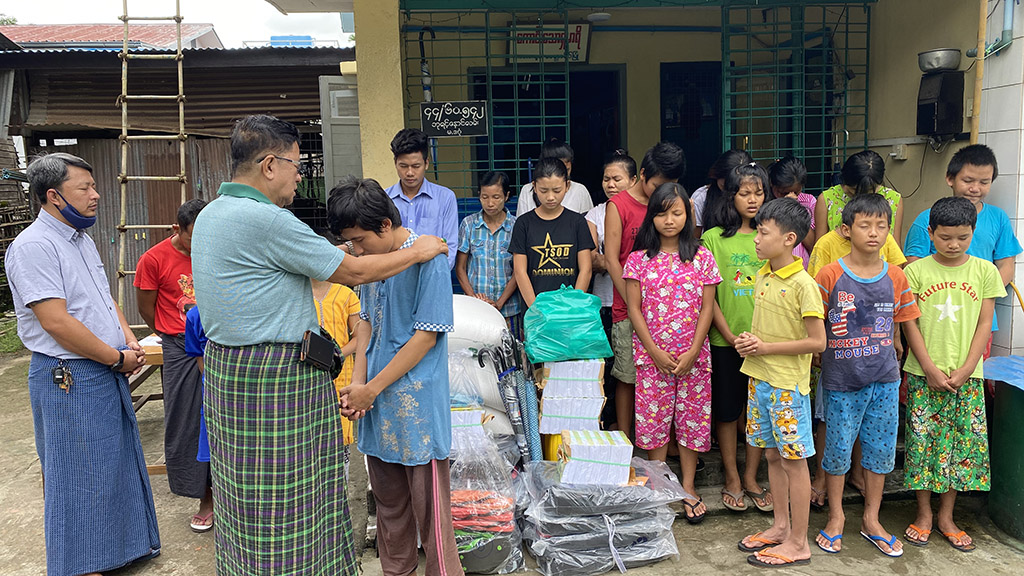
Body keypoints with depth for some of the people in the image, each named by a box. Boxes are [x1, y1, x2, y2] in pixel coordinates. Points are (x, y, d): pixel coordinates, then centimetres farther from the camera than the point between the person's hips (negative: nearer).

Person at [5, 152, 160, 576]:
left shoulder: (81, 238, 13)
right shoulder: (34, 246, -17)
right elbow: (56, 322, -23)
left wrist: (128, 338, 3)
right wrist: (117, 358, -16)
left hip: (108, 370, 9)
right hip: (69, 378, -9)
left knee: (115, 463, 19)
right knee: (79, 475, 2)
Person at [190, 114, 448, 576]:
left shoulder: (210, 214, 11)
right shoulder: (267, 221, -20)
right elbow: (353, 272, -14)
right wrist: (419, 252, 0)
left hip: (225, 365, 10)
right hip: (277, 377, -10)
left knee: (246, 498, 17)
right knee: (286, 505, 1)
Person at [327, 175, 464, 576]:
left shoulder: (426, 259, -15)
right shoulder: (373, 258, 8)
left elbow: (426, 336, -16)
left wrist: (372, 389, -13)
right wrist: (358, 381, 1)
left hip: (416, 402, -7)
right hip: (377, 402, 7)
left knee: (429, 505, 2)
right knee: (388, 501, 19)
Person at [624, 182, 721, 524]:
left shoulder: (701, 257, 1)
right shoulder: (639, 259, -1)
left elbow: (706, 308, 0)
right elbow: (634, 309, -2)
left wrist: (693, 351, -9)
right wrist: (655, 351, -10)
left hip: (693, 355, 1)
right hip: (652, 354, 0)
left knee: (692, 416, 6)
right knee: (654, 417, 6)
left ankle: (688, 488, 21)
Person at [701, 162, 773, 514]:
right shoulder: (713, 238, -3)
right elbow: (707, 294, -4)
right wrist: (729, 334, -12)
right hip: (725, 340, -2)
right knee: (727, 409, 7)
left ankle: (751, 477, 24)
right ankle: (732, 478, 23)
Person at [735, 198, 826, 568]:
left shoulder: (803, 284, -17)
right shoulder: (762, 276, 8)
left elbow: (817, 342, -17)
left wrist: (767, 347, -17)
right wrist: (748, 339, -1)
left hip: (788, 384, -8)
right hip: (759, 378, 8)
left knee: (794, 460, 2)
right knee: (772, 454, 16)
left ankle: (798, 543, 13)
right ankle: (781, 526, 31)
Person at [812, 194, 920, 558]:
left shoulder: (895, 277, 1)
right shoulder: (830, 275, -9)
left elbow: (896, 328, 9)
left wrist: (887, 362, 5)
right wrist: (828, 360, -5)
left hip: (884, 380, 3)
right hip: (841, 380, -3)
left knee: (880, 449, 12)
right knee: (838, 448, 7)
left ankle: (871, 520, 30)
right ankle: (836, 516, 27)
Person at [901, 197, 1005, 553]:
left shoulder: (984, 271, 3)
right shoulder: (916, 272, -2)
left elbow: (985, 323, 2)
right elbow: (910, 324, -2)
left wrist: (965, 370, -7)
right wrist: (930, 370, -9)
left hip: (966, 376, 2)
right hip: (924, 374, -1)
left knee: (963, 442, 6)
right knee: (921, 440, 2)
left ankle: (946, 516, 21)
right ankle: (924, 514, 18)